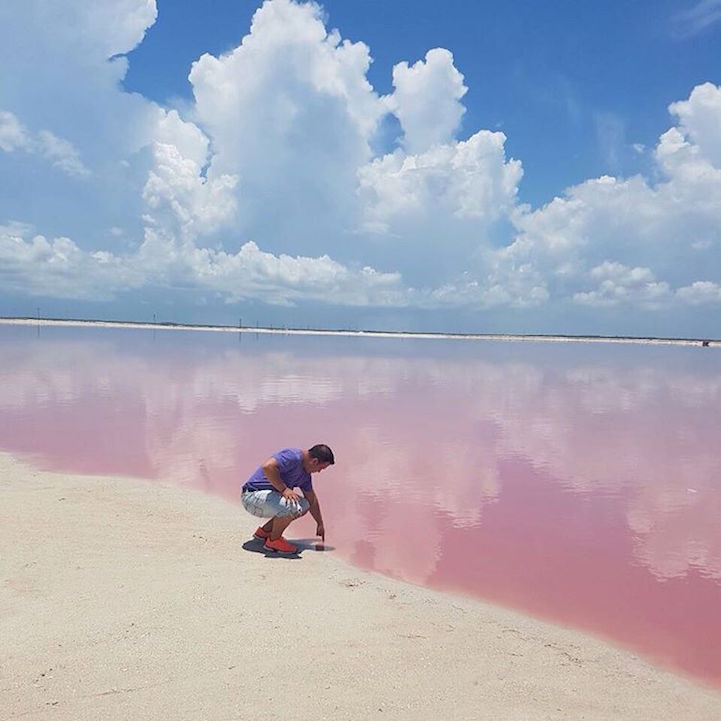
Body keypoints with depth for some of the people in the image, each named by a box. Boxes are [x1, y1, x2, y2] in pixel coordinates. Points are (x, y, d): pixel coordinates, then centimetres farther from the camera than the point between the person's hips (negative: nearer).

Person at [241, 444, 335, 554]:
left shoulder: (305, 473, 11)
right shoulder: (293, 457, -20)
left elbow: (312, 500, 23)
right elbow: (267, 467, -36)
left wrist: (320, 524, 30)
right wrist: (284, 489, -28)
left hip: (268, 495, 10)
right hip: (253, 496, -10)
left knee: (304, 506, 14)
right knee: (292, 506, -30)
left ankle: (264, 531, 16)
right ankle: (274, 540, -5)